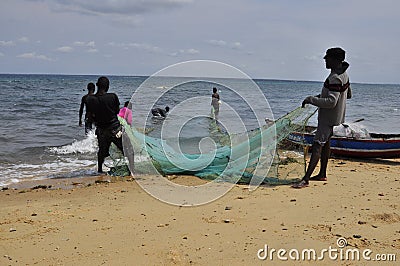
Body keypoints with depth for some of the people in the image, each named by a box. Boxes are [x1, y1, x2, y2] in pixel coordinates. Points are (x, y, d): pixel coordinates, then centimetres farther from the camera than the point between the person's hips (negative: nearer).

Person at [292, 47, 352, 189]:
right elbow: (348, 94, 21)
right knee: (326, 142, 19)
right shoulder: (344, 74, 8)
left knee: (317, 145, -14)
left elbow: (331, 102, -31)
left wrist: (311, 99, -25)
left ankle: (305, 179, -17)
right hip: (332, 116, 11)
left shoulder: (335, 78, -25)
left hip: (329, 117, -11)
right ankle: (322, 174, 30)